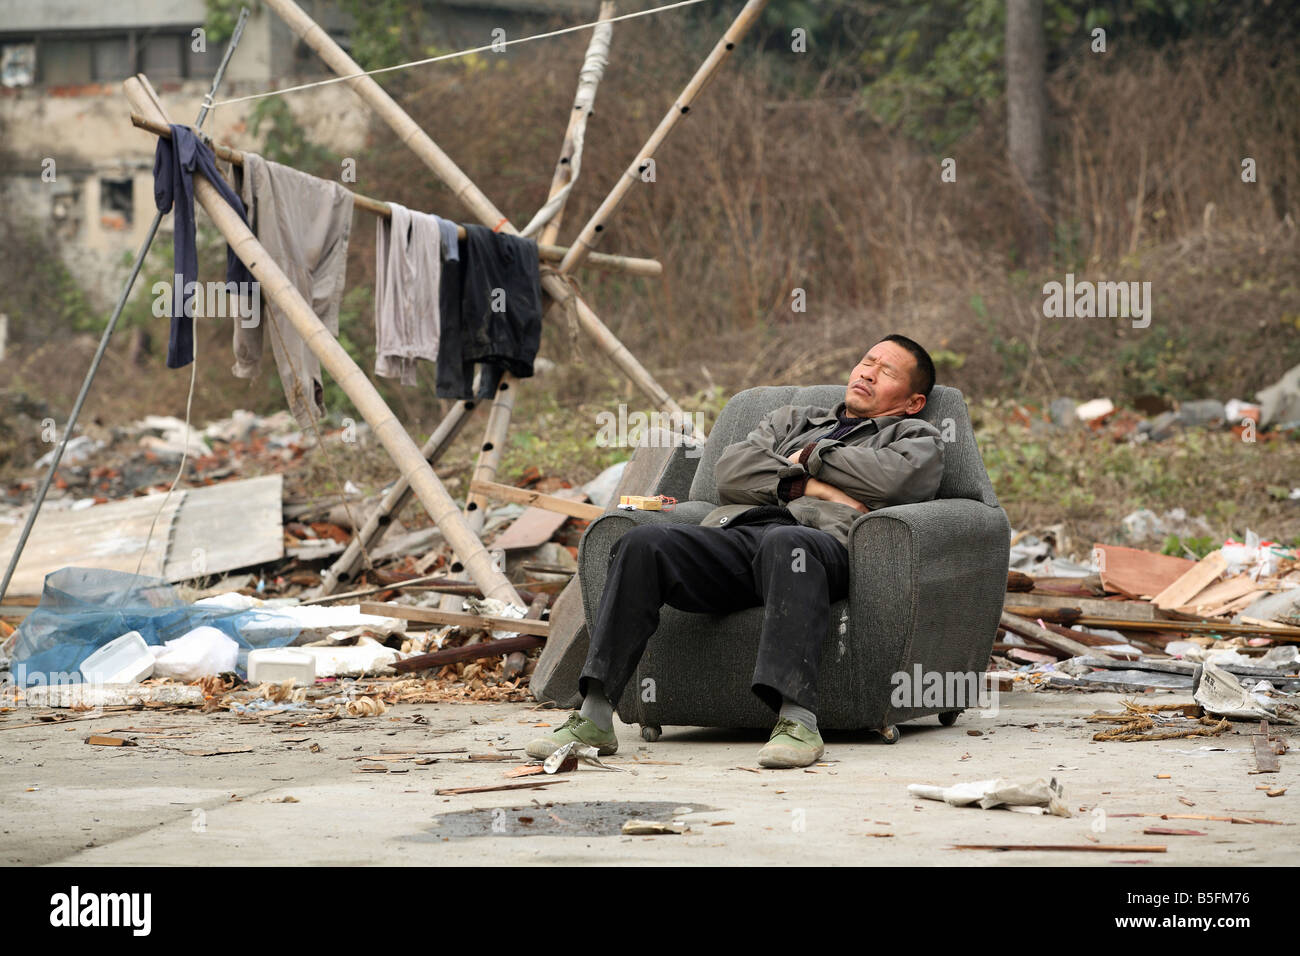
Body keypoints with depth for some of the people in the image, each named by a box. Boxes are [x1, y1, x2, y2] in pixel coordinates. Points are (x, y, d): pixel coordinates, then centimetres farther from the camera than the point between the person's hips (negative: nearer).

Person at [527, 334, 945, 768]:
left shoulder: (917, 436, 28)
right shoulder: (791, 419, 39)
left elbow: (894, 478, 1)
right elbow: (730, 471, 18)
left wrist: (812, 456, 13)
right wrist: (809, 485, 5)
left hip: (825, 537, -4)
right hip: (737, 530, 4)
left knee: (783, 542, -42)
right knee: (643, 542, -26)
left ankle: (797, 719, -54)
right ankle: (593, 717, -32)